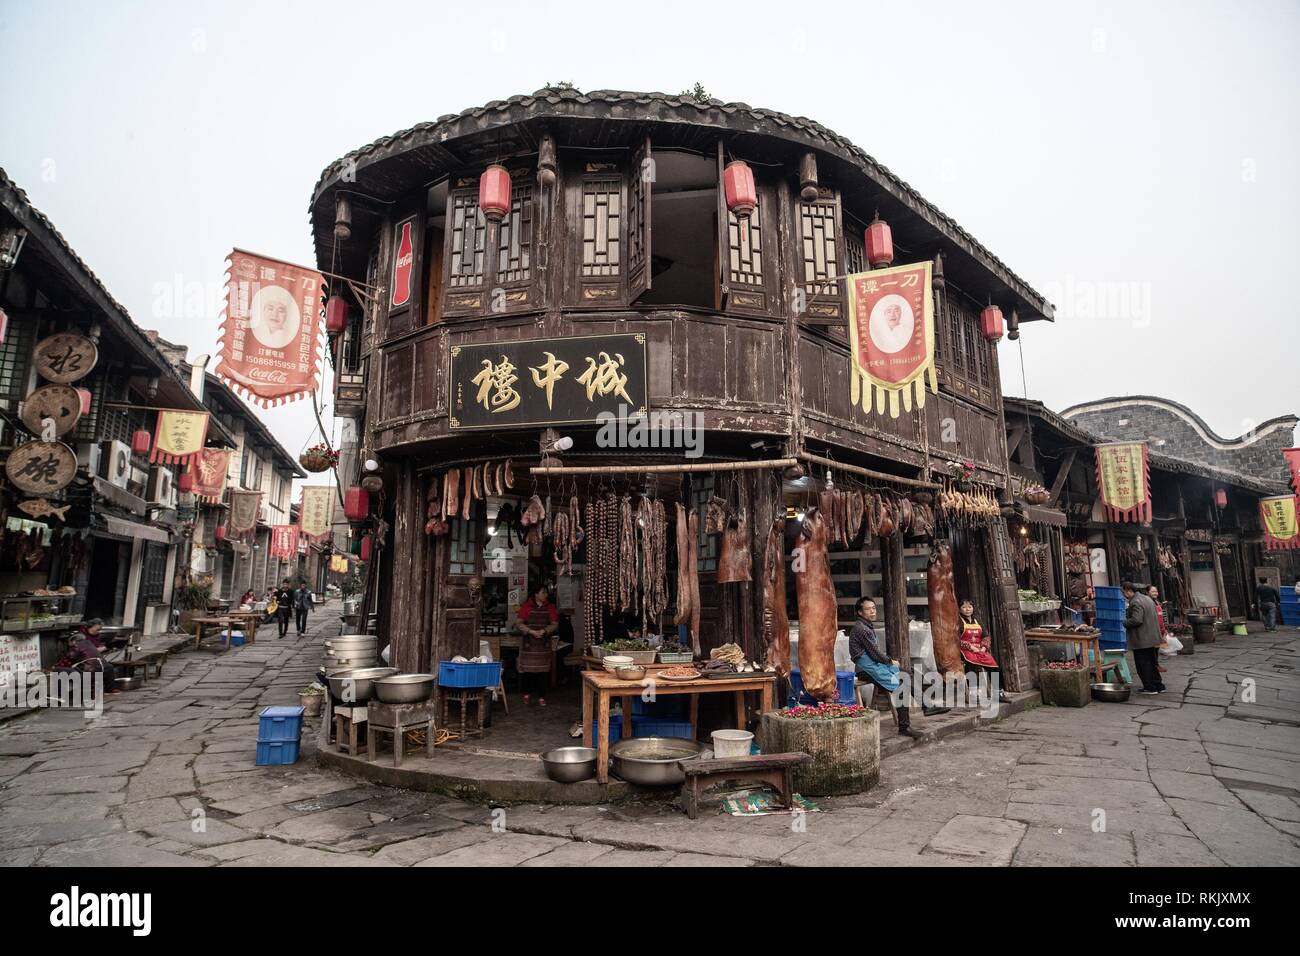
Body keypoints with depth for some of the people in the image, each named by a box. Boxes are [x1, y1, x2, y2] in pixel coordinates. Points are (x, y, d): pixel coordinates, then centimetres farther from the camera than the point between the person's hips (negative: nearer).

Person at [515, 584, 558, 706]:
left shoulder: (550, 607, 6)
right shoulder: (526, 606, -2)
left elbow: (555, 624, 3)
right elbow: (518, 623, -6)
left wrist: (544, 631, -14)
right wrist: (531, 631, -17)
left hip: (544, 644, 2)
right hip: (528, 643, -2)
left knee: (543, 670, 0)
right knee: (527, 669, 1)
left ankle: (541, 697, 8)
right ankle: (526, 694, 20)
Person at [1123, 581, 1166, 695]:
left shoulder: (1135, 602, -19)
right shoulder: (1147, 598, 13)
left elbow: (1136, 620, -27)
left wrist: (1123, 622, -13)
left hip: (1142, 641, -10)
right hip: (1153, 638, 10)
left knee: (1143, 665, 0)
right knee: (1153, 663, 19)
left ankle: (1150, 688, 5)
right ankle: (1158, 686, 25)